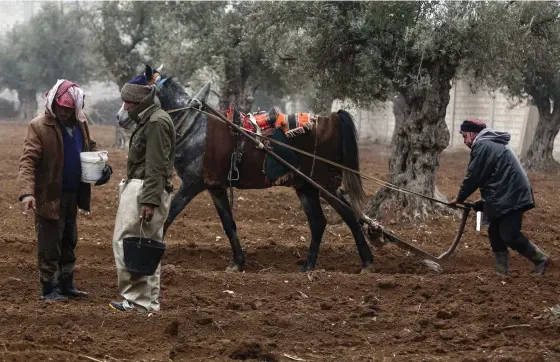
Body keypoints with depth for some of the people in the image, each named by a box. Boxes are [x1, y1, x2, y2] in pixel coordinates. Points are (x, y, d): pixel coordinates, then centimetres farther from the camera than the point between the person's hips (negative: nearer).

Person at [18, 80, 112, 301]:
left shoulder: (80, 123, 4)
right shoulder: (39, 126, -17)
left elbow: (90, 146, 21)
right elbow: (27, 161, -22)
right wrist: (27, 193, -34)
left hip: (72, 195, 7)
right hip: (49, 197, -7)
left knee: (68, 242, 18)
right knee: (49, 245, 1)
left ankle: (66, 284, 30)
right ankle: (49, 289, 13)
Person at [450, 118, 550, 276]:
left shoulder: (482, 146, -11)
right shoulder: (492, 143, 22)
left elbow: (473, 177, -9)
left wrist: (459, 199, 5)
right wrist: (483, 203, 21)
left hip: (511, 197, -11)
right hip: (510, 194, 11)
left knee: (510, 235, -10)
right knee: (495, 232, 11)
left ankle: (540, 259, 3)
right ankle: (502, 271, 13)